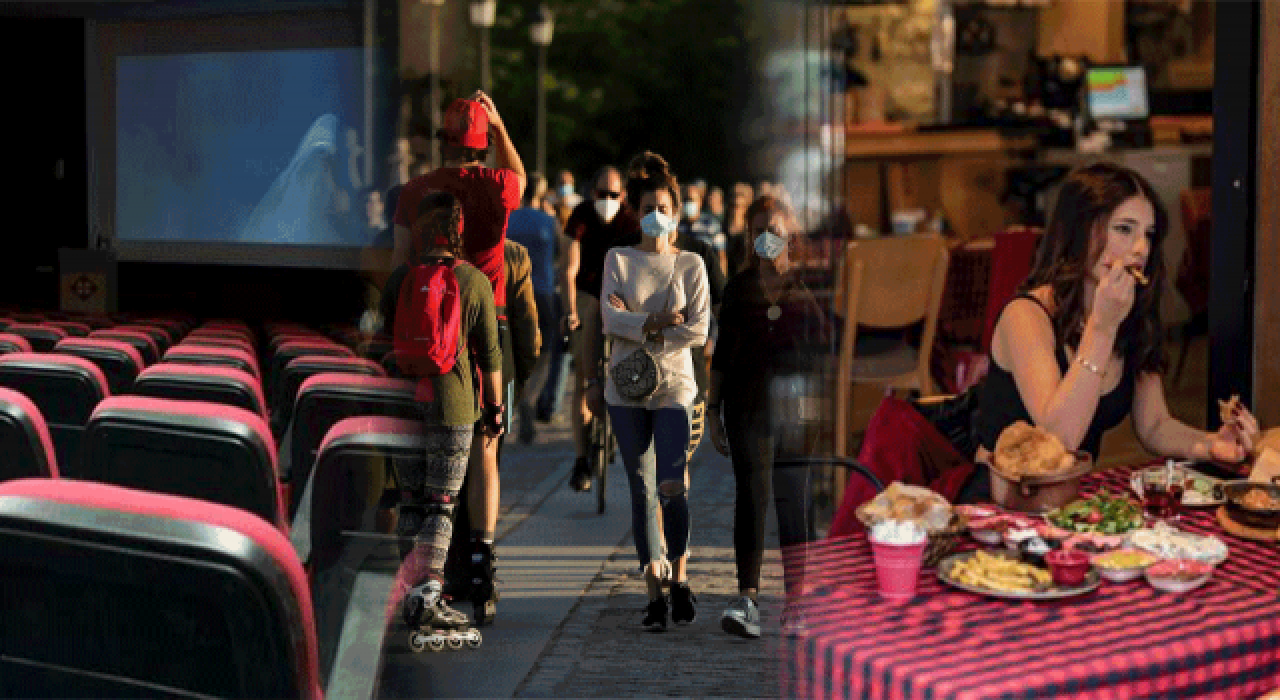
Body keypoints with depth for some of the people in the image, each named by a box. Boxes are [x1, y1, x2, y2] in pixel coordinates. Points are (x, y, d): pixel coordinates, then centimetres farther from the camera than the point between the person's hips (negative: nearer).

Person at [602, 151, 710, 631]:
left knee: (672, 485, -13)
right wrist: (661, 322, -13)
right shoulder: (618, 259, 8)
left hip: (673, 383, -1)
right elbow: (610, 318, -5)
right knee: (642, 488, 2)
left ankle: (680, 578, 6)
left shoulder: (690, 264, 7)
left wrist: (639, 328, -8)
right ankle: (655, 592, 7)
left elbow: (699, 329, -4)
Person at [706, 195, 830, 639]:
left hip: (796, 406, 0)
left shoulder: (807, 286, 5)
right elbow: (723, 352, 12)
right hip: (749, 406, 0)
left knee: (794, 504, 4)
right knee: (752, 497, -11)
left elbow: (822, 351, 5)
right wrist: (713, 409, 8)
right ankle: (747, 599, -17)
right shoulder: (739, 287, 9)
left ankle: (796, 602, 13)